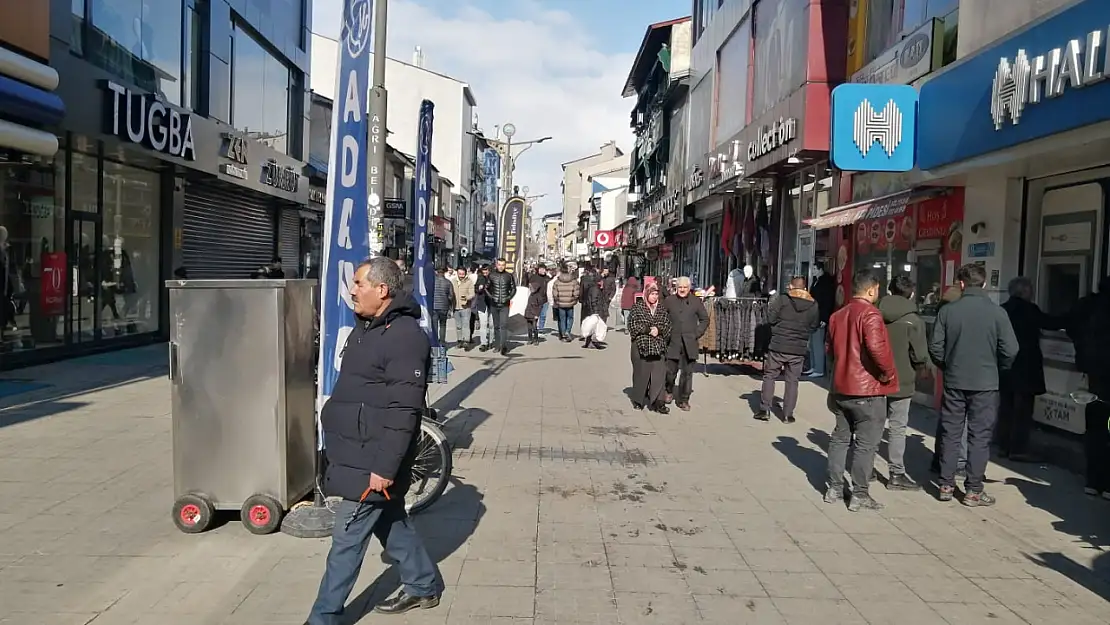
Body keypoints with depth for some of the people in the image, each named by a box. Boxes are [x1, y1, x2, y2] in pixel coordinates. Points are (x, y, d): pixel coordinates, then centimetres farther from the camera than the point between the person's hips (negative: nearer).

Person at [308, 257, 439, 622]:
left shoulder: (404, 336, -21)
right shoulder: (368, 328, 11)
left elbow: (403, 412, -25)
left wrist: (385, 467, -24)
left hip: (372, 462, -10)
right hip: (357, 455, 10)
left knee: (347, 540, 0)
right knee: (391, 524, 20)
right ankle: (422, 587, 36)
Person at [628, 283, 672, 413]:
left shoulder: (662, 309, 13)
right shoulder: (637, 308, 2)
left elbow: (668, 326, 10)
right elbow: (633, 325, -6)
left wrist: (659, 330, -10)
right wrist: (648, 329, -14)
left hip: (658, 347, 3)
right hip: (641, 346, -3)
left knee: (659, 374, -5)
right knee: (641, 373, 4)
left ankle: (658, 402, -3)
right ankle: (638, 401, 18)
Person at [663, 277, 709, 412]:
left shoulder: (696, 301, 4)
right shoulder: (669, 301, 4)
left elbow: (705, 319, 10)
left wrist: (697, 334, 1)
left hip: (689, 344, 0)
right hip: (673, 342, 0)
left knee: (687, 373, 3)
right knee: (670, 370, 1)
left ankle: (684, 400, 14)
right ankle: (669, 391, 30)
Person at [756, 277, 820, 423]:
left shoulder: (782, 299, -7)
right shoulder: (813, 305, 3)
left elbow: (771, 318, -8)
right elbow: (814, 326, 10)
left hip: (778, 346, -2)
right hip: (799, 349, 2)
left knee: (769, 376, 9)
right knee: (792, 381, 10)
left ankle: (765, 410, 6)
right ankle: (788, 414, 9)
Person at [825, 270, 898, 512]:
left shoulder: (838, 315, 9)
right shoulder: (869, 314, -16)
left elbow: (829, 346, 16)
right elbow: (877, 348, -28)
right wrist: (888, 372, -14)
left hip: (841, 387, 8)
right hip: (867, 389, -8)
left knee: (840, 438, 15)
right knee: (865, 443, 1)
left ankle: (835, 488, 19)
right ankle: (859, 495, 5)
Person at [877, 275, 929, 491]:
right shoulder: (913, 321, -12)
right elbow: (920, 357, -13)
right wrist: (918, 368, 7)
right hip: (901, 382, -4)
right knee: (898, 428, 2)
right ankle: (896, 475, 7)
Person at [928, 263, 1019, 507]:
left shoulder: (947, 310, -6)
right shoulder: (997, 312, -8)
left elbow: (935, 347, -4)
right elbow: (1010, 350, -8)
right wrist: (996, 368, 11)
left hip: (954, 382, 1)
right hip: (985, 384, -1)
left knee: (950, 434, 10)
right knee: (980, 436, 6)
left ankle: (946, 485, 15)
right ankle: (973, 490, 10)